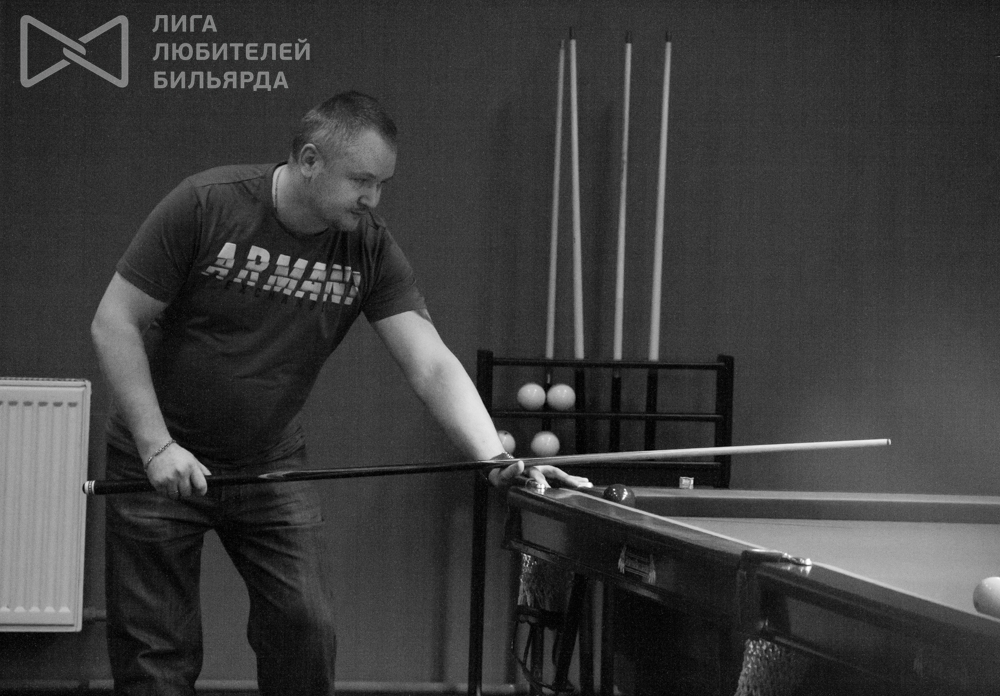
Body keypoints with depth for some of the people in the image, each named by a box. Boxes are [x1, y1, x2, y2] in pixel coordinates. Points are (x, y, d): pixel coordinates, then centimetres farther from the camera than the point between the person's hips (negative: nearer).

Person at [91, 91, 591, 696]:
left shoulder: (371, 250, -9)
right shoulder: (205, 205, -18)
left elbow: (431, 365, -15)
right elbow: (115, 322, -14)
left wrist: (495, 456, -32)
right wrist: (158, 446, -20)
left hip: (272, 465, 3)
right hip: (160, 462, -3)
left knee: (307, 634, -6)